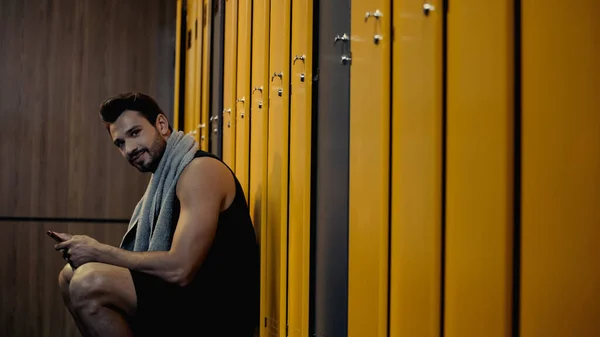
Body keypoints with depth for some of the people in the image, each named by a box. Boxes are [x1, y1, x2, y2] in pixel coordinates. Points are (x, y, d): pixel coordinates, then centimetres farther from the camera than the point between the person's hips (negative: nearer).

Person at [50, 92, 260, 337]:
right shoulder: (165, 178, 18)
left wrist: (99, 251, -12)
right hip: (192, 299, 10)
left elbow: (179, 269, -22)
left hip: (218, 312, -10)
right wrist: (89, 251, -2)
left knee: (88, 283, -24)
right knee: (71, 276, 12)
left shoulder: (200, 170, -13)